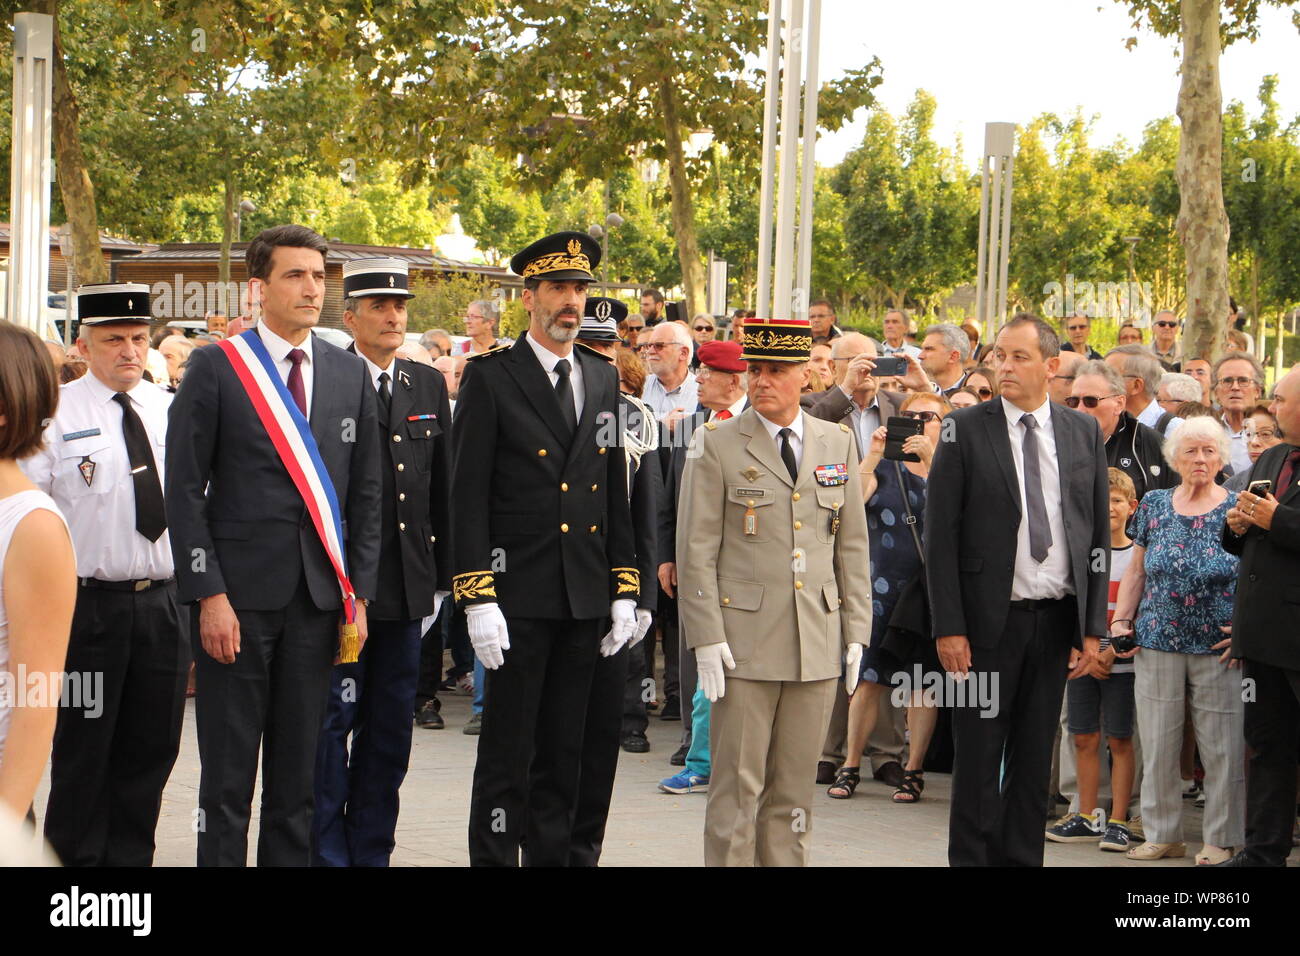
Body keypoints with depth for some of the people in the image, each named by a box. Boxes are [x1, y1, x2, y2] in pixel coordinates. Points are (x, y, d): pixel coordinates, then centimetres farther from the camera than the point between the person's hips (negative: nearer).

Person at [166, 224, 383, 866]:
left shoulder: (350, 374, 10)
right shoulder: (215, 367, -2)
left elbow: (366, 492, 11)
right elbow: (184, 489, -5)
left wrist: (358, 593, 5)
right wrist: (209, 594, -11)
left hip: (319, 596, 4)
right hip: (238, 594, -3)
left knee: (298, 772, 9)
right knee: (227, 773, 2)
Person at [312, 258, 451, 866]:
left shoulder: (429, 386, 12)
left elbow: (442, 489, 14)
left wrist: (442, 576, 11)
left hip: (407, 586, 5)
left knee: (390, 726, 11)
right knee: (332, 722, 0)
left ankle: (372, 850, 20)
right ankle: (327, 853, 8)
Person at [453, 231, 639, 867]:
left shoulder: (603, 380, 14)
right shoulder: (491, 378, -3)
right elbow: (467, 498, -6)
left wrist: (624, 592, 10)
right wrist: (477, 598, -13)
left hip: (586, 600, 5)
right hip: (519, 595, -5)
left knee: (563, 750, 10)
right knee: (507, 750, -1)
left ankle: (553, 856, 18)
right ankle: (493, 856, 6)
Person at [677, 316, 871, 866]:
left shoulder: (838, 443, 10)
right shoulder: (717, 444, -1)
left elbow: (853, 545, 14)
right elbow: (696, 549, -3)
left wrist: (856, 630, 8)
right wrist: (705, 636, -10)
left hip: (818, 644, 3)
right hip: (744, 642, -3)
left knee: (794, 789, 9)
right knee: (737, 786, -1)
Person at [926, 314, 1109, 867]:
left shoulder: (1084, 433, 7)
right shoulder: (965, 431, -3)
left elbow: (1098, 533, 9)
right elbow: (940, 533, -5)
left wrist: (1094, 626, 3)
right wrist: (948, 627, -11)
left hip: (1059, 619, 3)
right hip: (988, 618, -3)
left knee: (1034, 757, 10)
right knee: (978, 756, 3)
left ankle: (1022, 858, 18)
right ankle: (971, 857, 12)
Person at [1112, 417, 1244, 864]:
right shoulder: (1154, 505, 7)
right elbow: (1136, 571, 14)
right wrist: (1121, 621, 5)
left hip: (1219, 645, -2)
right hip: (1158, 643, 2)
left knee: (1223, 746, 1)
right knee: (1158, 744, 5)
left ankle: (1221, 838, 13)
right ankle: (1162, 834, 17)